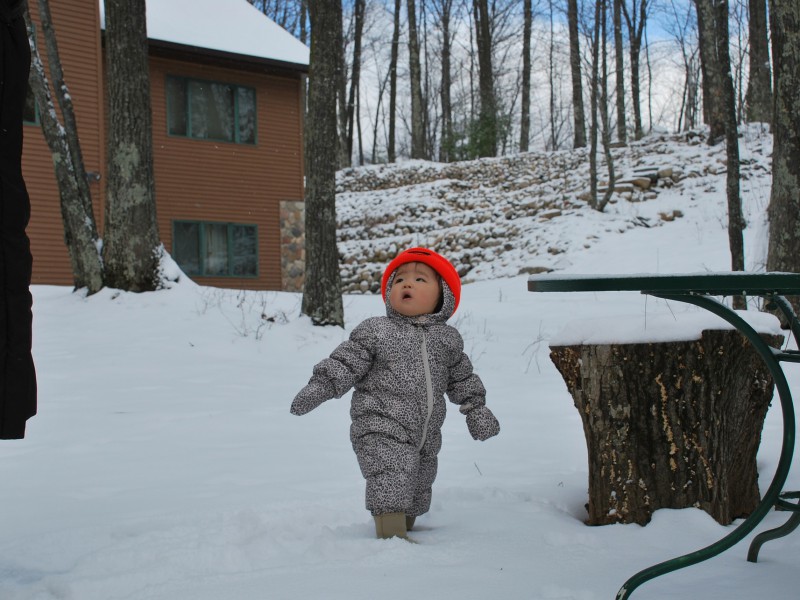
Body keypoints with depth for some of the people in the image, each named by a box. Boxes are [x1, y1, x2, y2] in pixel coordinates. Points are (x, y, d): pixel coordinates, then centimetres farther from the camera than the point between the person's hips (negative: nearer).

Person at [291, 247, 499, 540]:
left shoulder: (448, 339, 8)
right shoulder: (375, 331, -6)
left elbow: (462, 379, 19)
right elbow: (346, 362, -8)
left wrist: (476, 410, 18)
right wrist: (319, 387, -19)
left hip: (426, 437, 6)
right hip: (382, 430, -6)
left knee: (418, 489, 17)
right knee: (391, 483, -19)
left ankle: (405, 527, 35)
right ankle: (393, 536, -16)